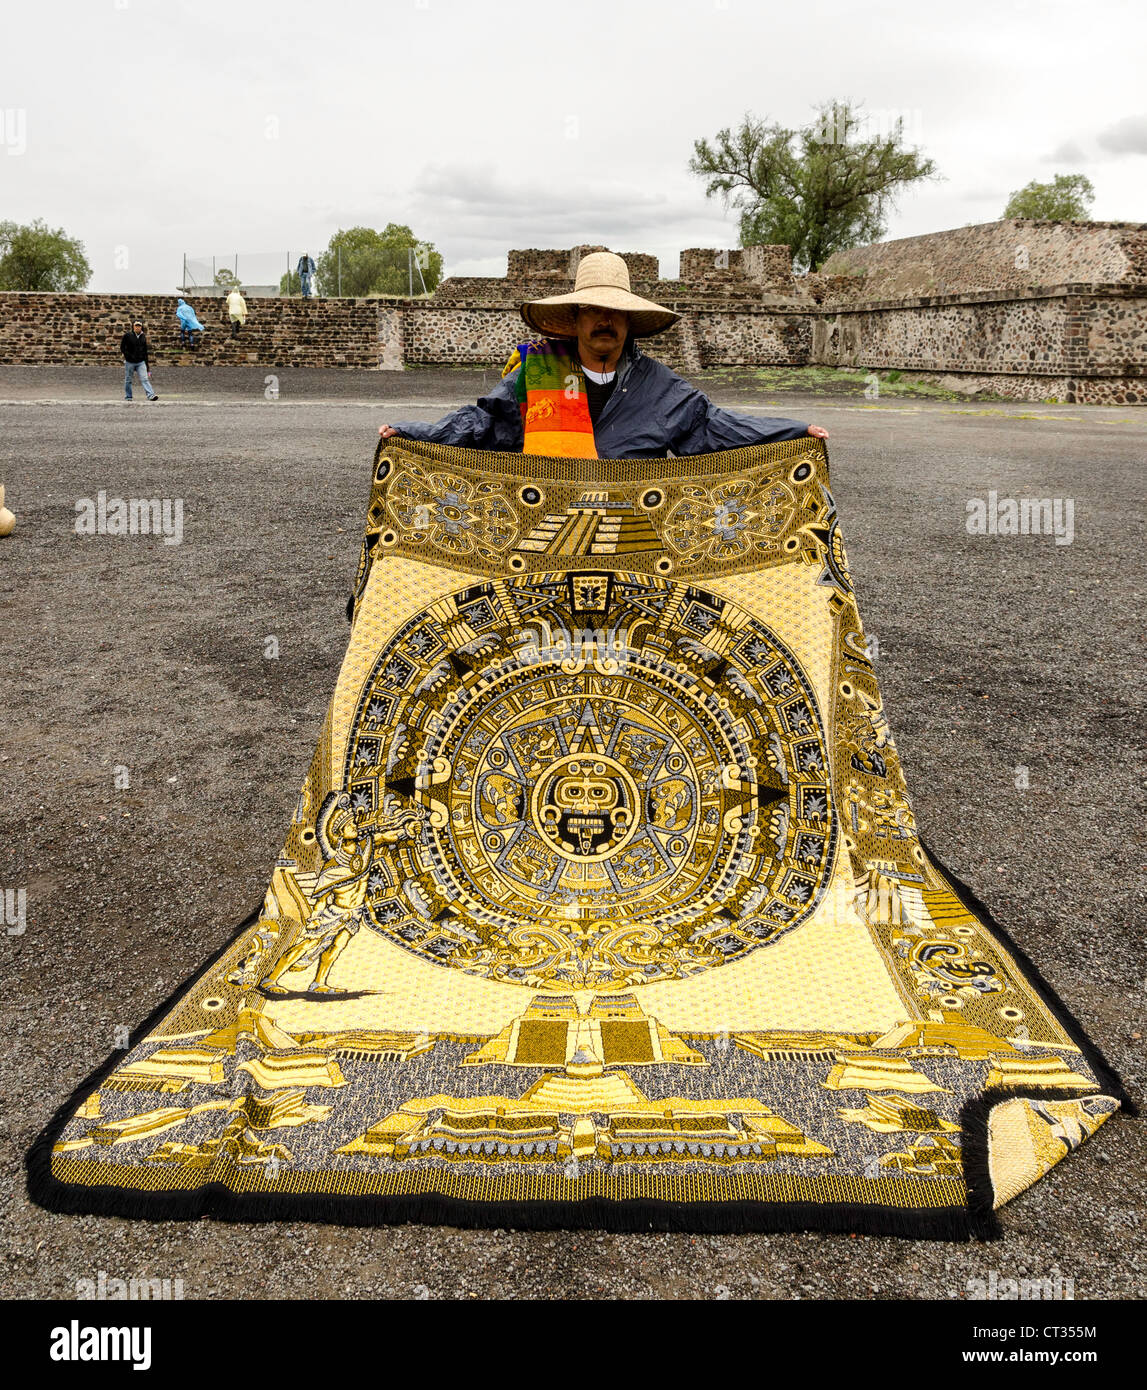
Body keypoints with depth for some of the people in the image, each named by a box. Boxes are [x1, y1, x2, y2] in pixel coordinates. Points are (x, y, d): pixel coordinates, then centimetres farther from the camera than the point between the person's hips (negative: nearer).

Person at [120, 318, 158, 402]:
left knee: (145, 378, -12)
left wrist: (147, 366, 12)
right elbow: (122, 348, 1)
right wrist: (129, 356, -13)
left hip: (141, 362, 2)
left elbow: (145, 351, 14)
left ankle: (151, 395, -22)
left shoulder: (143, 336, 8)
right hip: (130, 362, -2)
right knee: (128, 380, 6)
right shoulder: (127, 335, -3)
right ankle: (128, 397, 17)